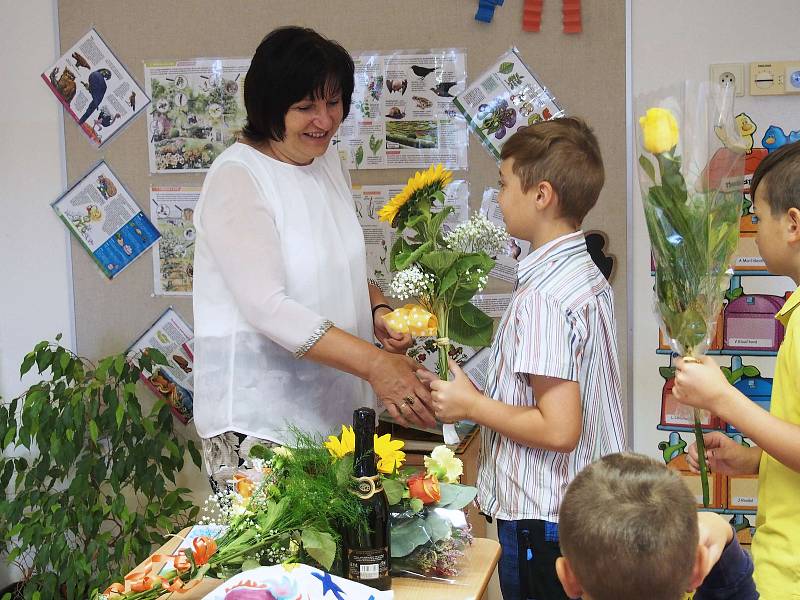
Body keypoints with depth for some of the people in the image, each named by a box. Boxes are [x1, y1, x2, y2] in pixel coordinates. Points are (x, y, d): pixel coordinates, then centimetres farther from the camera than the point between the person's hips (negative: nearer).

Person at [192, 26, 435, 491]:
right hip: (258, 418, -7)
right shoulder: (236, 178, -14)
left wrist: (378, 312, -1)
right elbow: (268, 307, -24)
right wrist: (374, 363, -30)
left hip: (332, 401, 7)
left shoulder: (329, 160, 9)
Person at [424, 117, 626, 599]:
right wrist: (485, 397, 12)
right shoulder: (590, 278, 6)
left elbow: (558, 429, -27)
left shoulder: (542, 298, -23)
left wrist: (472, 405, -15)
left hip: (543, 520, -9)